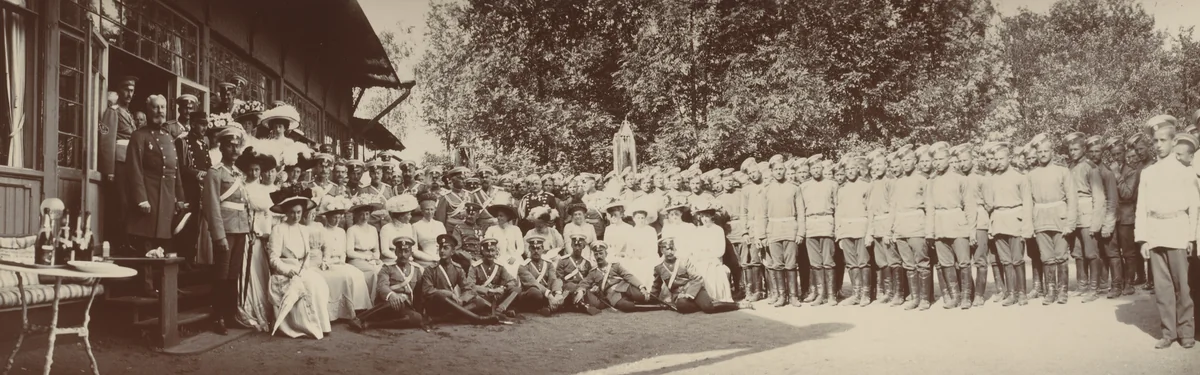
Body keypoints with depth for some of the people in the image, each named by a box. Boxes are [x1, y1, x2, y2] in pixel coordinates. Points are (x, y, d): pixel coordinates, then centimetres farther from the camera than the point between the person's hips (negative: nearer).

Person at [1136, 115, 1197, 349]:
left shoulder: (1184, 170, 3)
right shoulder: (1147, 173, 10)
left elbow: (1194, 205, 1)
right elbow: (1142, 207, 9)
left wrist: (1191, 237, -5)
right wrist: (1143, 239, 2)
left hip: (1177, 233, -3)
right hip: (1154, 234, 3)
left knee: (1182, 284, -1)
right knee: (1162, 285, 3)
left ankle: (1186, 331, 10)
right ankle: (1168, 332, 9)